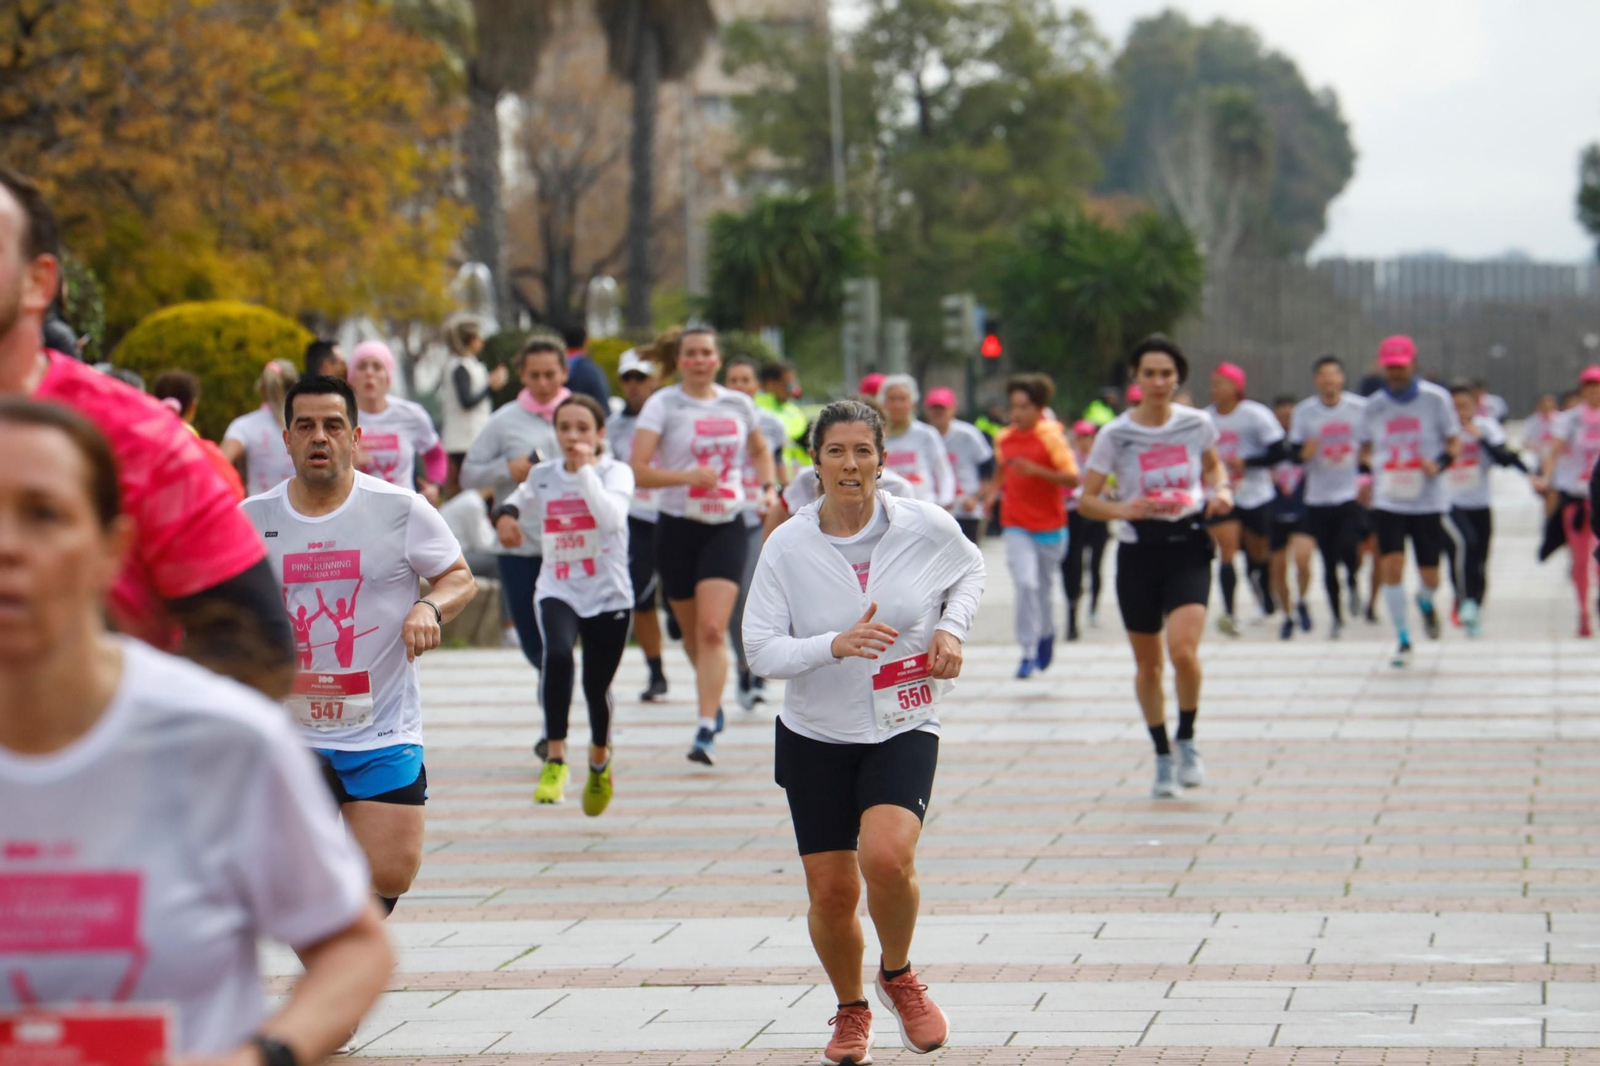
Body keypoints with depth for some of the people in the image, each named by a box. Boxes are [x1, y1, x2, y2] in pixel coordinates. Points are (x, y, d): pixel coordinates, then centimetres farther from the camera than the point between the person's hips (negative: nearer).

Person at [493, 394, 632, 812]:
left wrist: (585, 469, -25)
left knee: (597, 685, 6)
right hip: (557, 592, 1)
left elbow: (612, 517, -25)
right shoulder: (543, 476, 4)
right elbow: (519, 500, 23)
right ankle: (556, 758, -26)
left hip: (608, 594, -1)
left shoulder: (616, 472, -6)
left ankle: (600, 760, 38)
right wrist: (506, 513, 1)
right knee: (557, 654, -30)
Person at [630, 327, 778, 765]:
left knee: (713, 630, -15)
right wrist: (688, 476, -26)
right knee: (693, 633, 13)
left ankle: (706, 730, -19)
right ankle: (713, 700, 41)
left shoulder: (738, 405, 7)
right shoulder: (662, 405, -4)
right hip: (677, 527, 0)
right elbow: (638, 470, -14)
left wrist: (768, 487, 8)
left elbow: (760, 451, 27)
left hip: (726, 527, 0)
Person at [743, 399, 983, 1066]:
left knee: (886, 857, -25)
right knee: (831, 893, 3)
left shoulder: (926, 526, -8)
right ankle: (851, 1011, 32)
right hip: (815, 736, 1)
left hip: (904, 729, -1)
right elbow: (761, 650, -12)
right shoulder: (787, 547, -9)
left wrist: (952, 627, -4)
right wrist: (835, 645, -28)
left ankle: (898, 976, 5)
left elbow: (970, 569, 15)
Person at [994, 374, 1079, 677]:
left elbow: (1073, 478, -14)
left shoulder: (1051, 436, -9)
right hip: (1016, 524, 2)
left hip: (1050, 525, -2)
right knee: (1025, 583, -16)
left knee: (1043, 586, 11)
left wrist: (1036, 470, -25)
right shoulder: (1004, 439, 4)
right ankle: (1028, 652, -11)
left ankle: (1046, 633, 40)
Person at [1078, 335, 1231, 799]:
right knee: (1147, 664, 7)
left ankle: (1187, 742, 4)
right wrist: (1122, 509, -21)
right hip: (1139, 550, 0)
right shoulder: (1115, 435, -5)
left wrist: (1222, 491, 1)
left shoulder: (1197, 424, 1)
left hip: (1188, 547, 0)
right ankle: (1163, 759, 24)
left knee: (1183, 649, -20)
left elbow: (1214, 466, 22)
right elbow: (1086, 499, -2)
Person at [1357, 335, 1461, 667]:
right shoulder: (1373, 405, 2)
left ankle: (1425, 602, 40)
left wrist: (1439, 463, -18)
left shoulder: (1435, 398, -4)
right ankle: (1403, 640, 0)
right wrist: (1368, 468, -6)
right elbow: (1365, 449, 16)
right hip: (1388, 501, 1)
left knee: (1430, 575, 2)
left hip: (1427, 501, -1)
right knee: (1391, 566, -13)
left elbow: (1454, 443, 3)